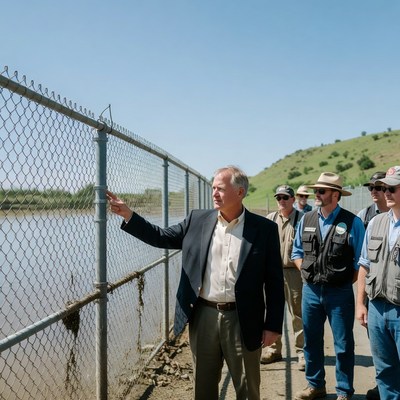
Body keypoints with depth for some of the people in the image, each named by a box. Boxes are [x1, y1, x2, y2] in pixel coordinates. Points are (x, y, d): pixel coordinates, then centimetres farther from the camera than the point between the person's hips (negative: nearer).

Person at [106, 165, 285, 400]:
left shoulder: (264, 229, -7)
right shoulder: (198, 220, 2)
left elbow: (274, 281, -5)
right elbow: (162, 237, 7)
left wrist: (273, 325, -6)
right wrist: (127, 214, -3)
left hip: (242, 320, -2)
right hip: (203, 316, 3)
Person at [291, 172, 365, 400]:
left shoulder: (352, 223, -9)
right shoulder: (307, 220, 4)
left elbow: (361, 260, -5)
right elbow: (297, 252, 15)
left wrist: (346, 282, -5)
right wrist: (307, 272, 4)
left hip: (340, 293, -4)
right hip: (311, 291, 4)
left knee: (343, 346, 8)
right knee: (311, 341, 15)